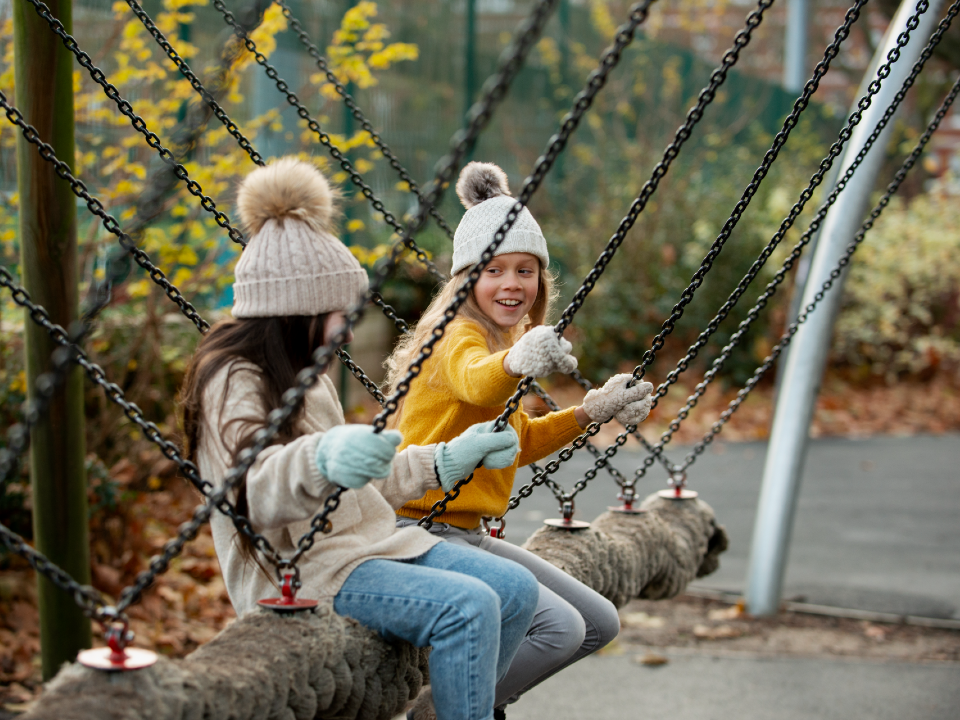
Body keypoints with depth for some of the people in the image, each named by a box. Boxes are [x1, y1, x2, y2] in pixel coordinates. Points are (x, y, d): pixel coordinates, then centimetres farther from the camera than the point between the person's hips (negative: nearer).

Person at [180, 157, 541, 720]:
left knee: (516, 589, -4)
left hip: (365, 543, 10)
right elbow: (254, 491, -32)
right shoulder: (232, 381, -13)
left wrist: (452, 457, 23)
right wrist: (322, 460, -52)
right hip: (295, 573, -10)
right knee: (466, 607, -26)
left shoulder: (307, 375, 19)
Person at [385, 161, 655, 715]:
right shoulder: (459, 336, -16)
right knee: (559, 627, -23)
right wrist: (516, 362, -63)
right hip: (420, 533, -10)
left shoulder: (501, 339, 14)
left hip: (467, 534, 10)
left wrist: (593, 411, 16)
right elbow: (475, 380, -42)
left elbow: (518, 443, 26)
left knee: (600, 623, 11)